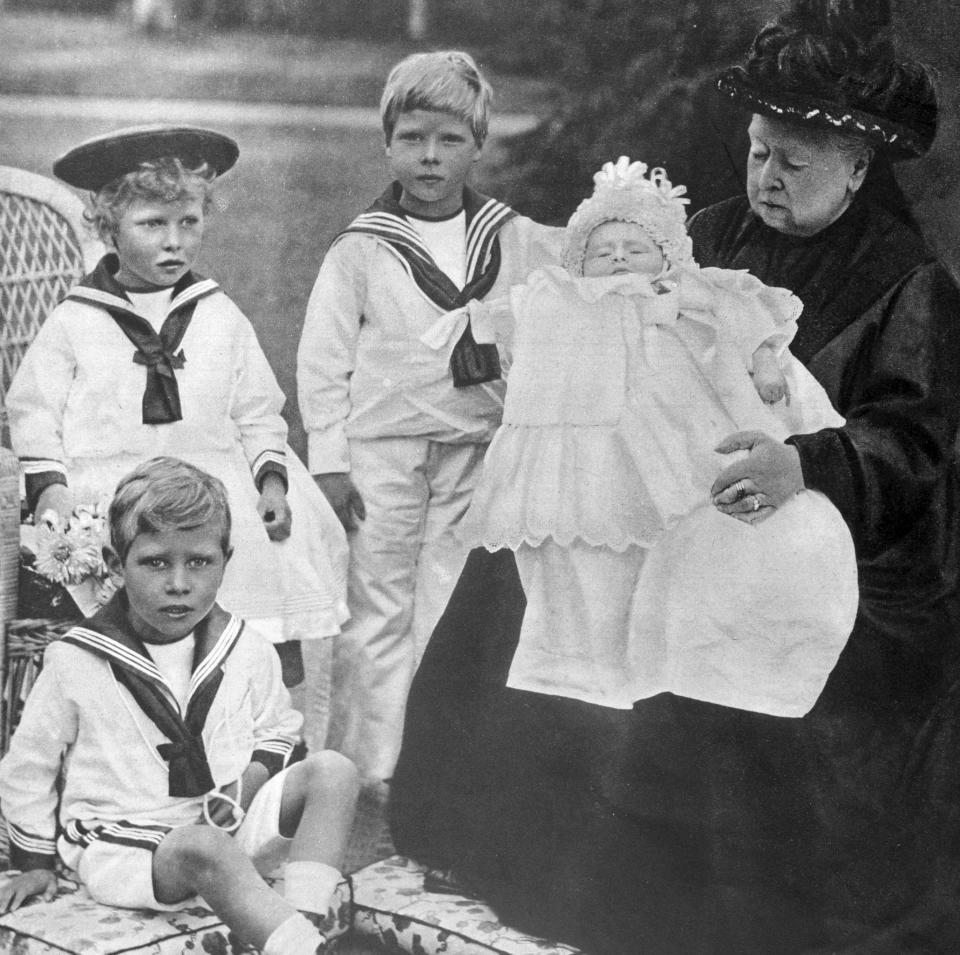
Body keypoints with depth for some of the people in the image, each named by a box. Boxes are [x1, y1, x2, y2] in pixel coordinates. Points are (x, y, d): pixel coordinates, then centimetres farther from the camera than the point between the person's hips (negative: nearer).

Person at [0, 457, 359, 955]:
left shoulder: (244, 649, 2)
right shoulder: (75, 663, -7)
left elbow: (276, 729, 19)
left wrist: (247, 783, -2)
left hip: (228, 824, 5)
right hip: (123, 844, -5)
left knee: (333, 770, -17)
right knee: (206, 851, -39)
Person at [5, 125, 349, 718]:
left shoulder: (223, 319, 13)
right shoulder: (74, 323, 7)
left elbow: (258, 414, 15)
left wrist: (272, 480, 1)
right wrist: (49, 488, -7)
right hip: (105, 481, -2)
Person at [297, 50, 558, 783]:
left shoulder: (518, 242, 1)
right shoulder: (360, 250, -4)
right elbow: (323, 360, -2)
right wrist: (328, 460, -6)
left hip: (479, 447, 2)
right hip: (383, 449, -2)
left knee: (451, 613, 9)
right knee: (378, 612, 3)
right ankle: (368, 770, 12)